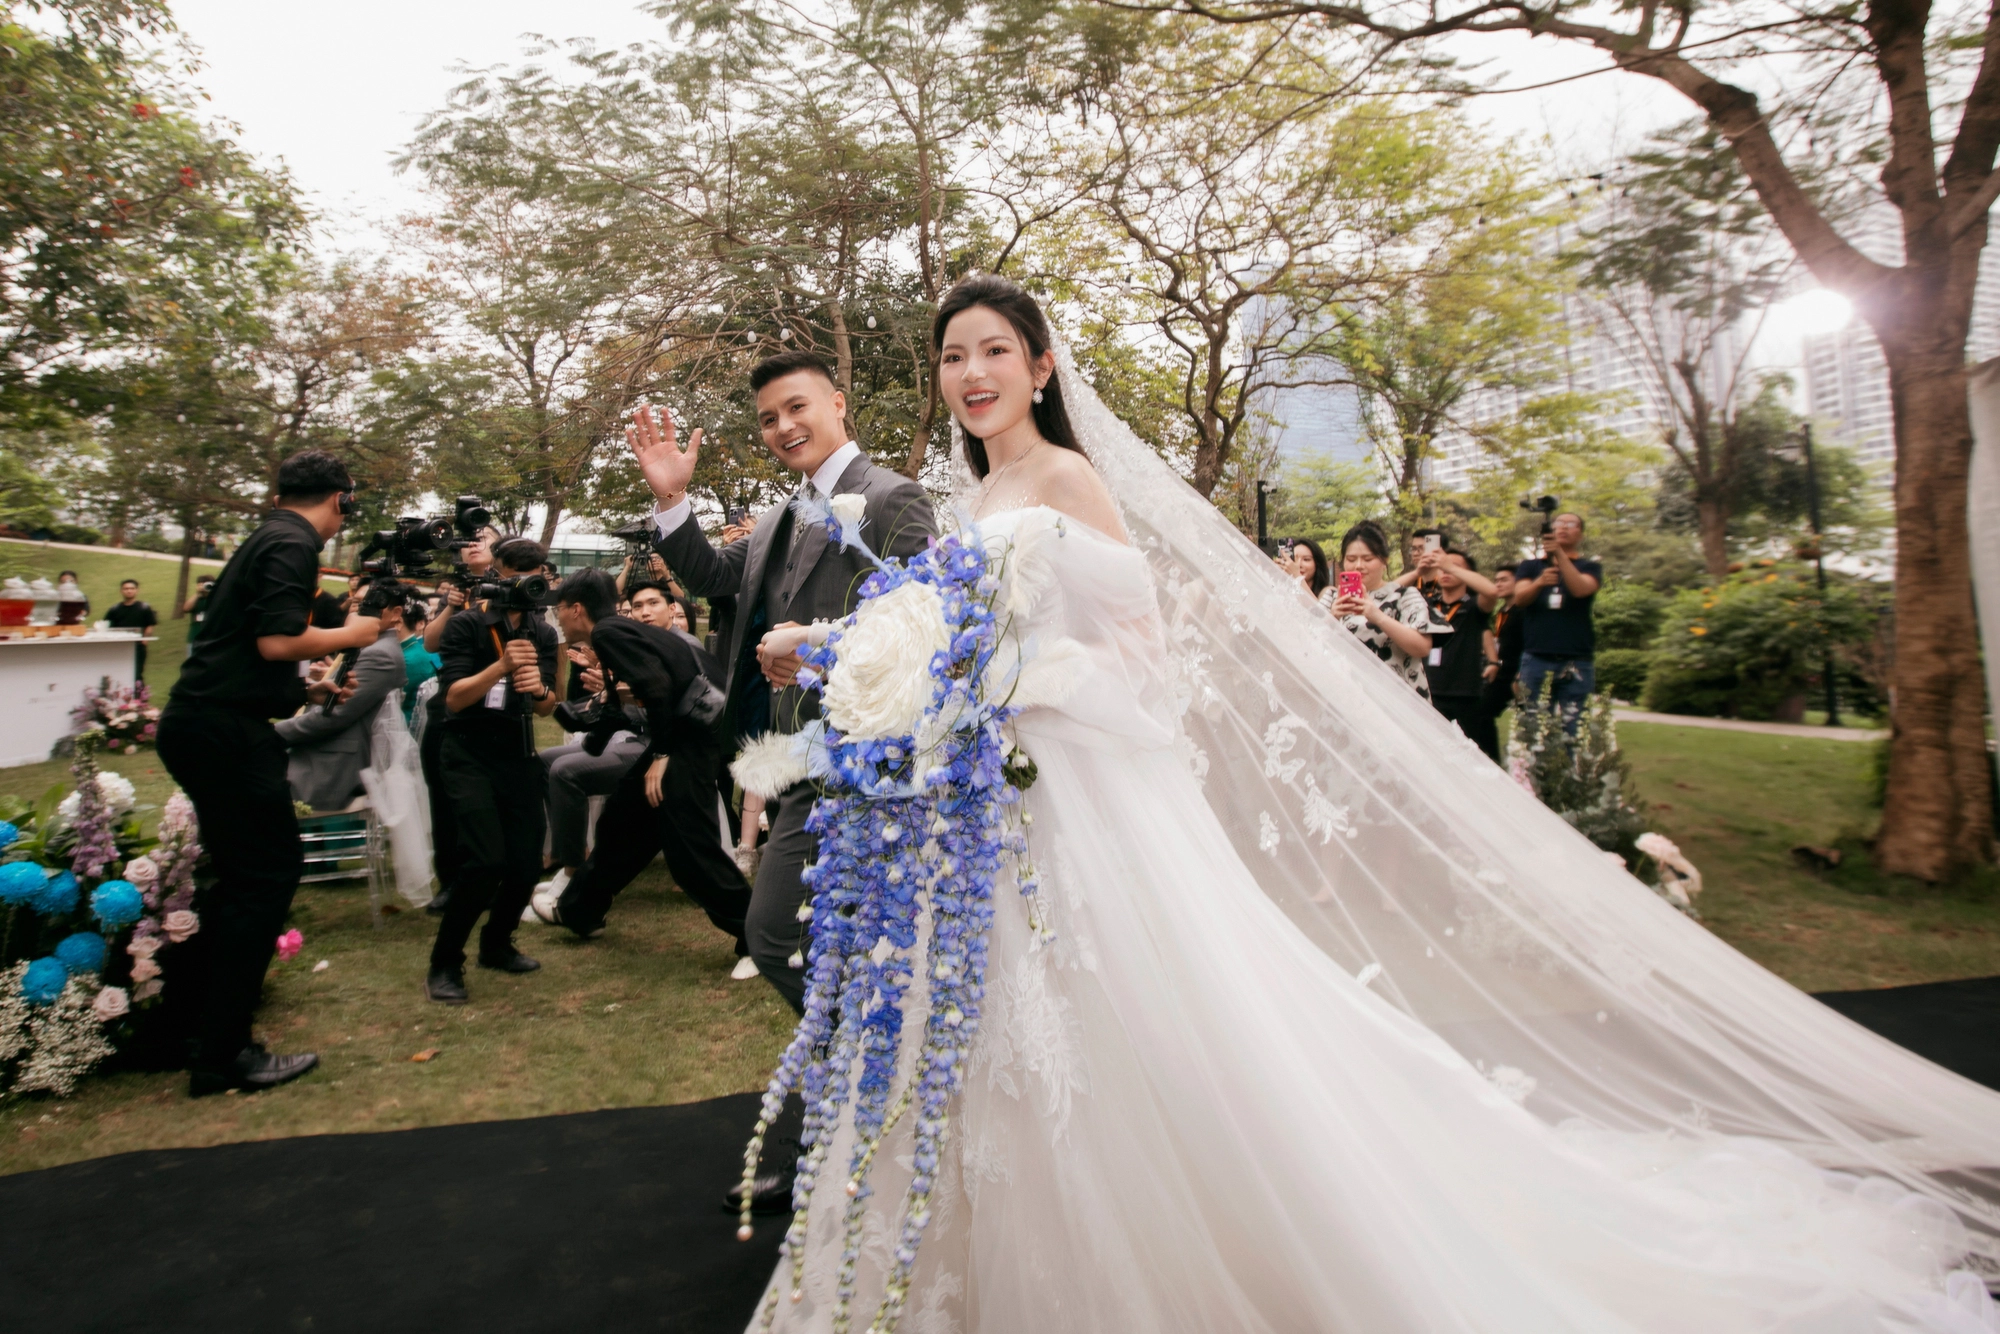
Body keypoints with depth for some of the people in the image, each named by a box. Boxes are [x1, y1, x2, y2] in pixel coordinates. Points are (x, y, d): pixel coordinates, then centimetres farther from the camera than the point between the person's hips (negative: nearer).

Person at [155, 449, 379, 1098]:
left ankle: (194, 1025, 27)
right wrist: (351, 634, -7)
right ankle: (223, 1055, 3)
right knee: (270, 874, -4)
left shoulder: (265, 538, 19)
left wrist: (308, 690, 27)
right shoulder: (294, 543, -12)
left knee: (244, 875, 18)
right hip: (227, 730, -10)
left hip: (202, 723, 10)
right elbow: (277, 640, -22)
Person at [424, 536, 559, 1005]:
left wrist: (540, 689, -26)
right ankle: (444, 964, 2)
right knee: (485, 860, -17)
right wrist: (501, 665, -32)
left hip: (517, 754, 4)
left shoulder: (542, 634, 4)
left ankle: (496, 945, 26)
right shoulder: (467, 624, -7)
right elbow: (452, 698, -17)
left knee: (527, 860, 0)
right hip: (469, 755, -4)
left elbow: (547, 709, -3)